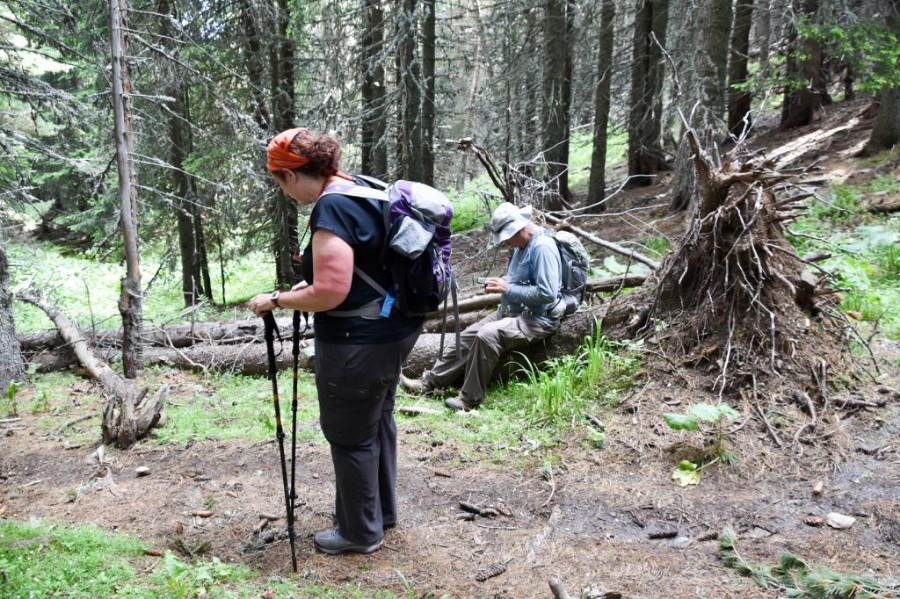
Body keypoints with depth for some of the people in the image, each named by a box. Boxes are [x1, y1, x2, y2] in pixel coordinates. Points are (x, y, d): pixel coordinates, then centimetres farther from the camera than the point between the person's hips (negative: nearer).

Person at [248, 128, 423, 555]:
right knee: (377, 420, 25)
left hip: (360, 342, -10)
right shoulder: (361, 188, 6)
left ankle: (361, 532, 28)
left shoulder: (331, 211, -23)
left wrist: (277, 300, -12)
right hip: (394, 328, 10)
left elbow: (329, 294, -26)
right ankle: (382, 510, 44)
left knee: (350, 436, 9)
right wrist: (312, 283, 15)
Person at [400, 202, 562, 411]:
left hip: (538, 319, -10)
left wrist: (507, 289, -21)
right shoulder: (522, 244, 9)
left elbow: (547, 293, -28)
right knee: (468, 336, 2)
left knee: (487, 336, -30)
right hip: (513, 312, 10)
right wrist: (500, 283, 0)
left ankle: (470, 398, -20)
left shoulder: (543, 246, -21)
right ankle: (430, 382, 7)